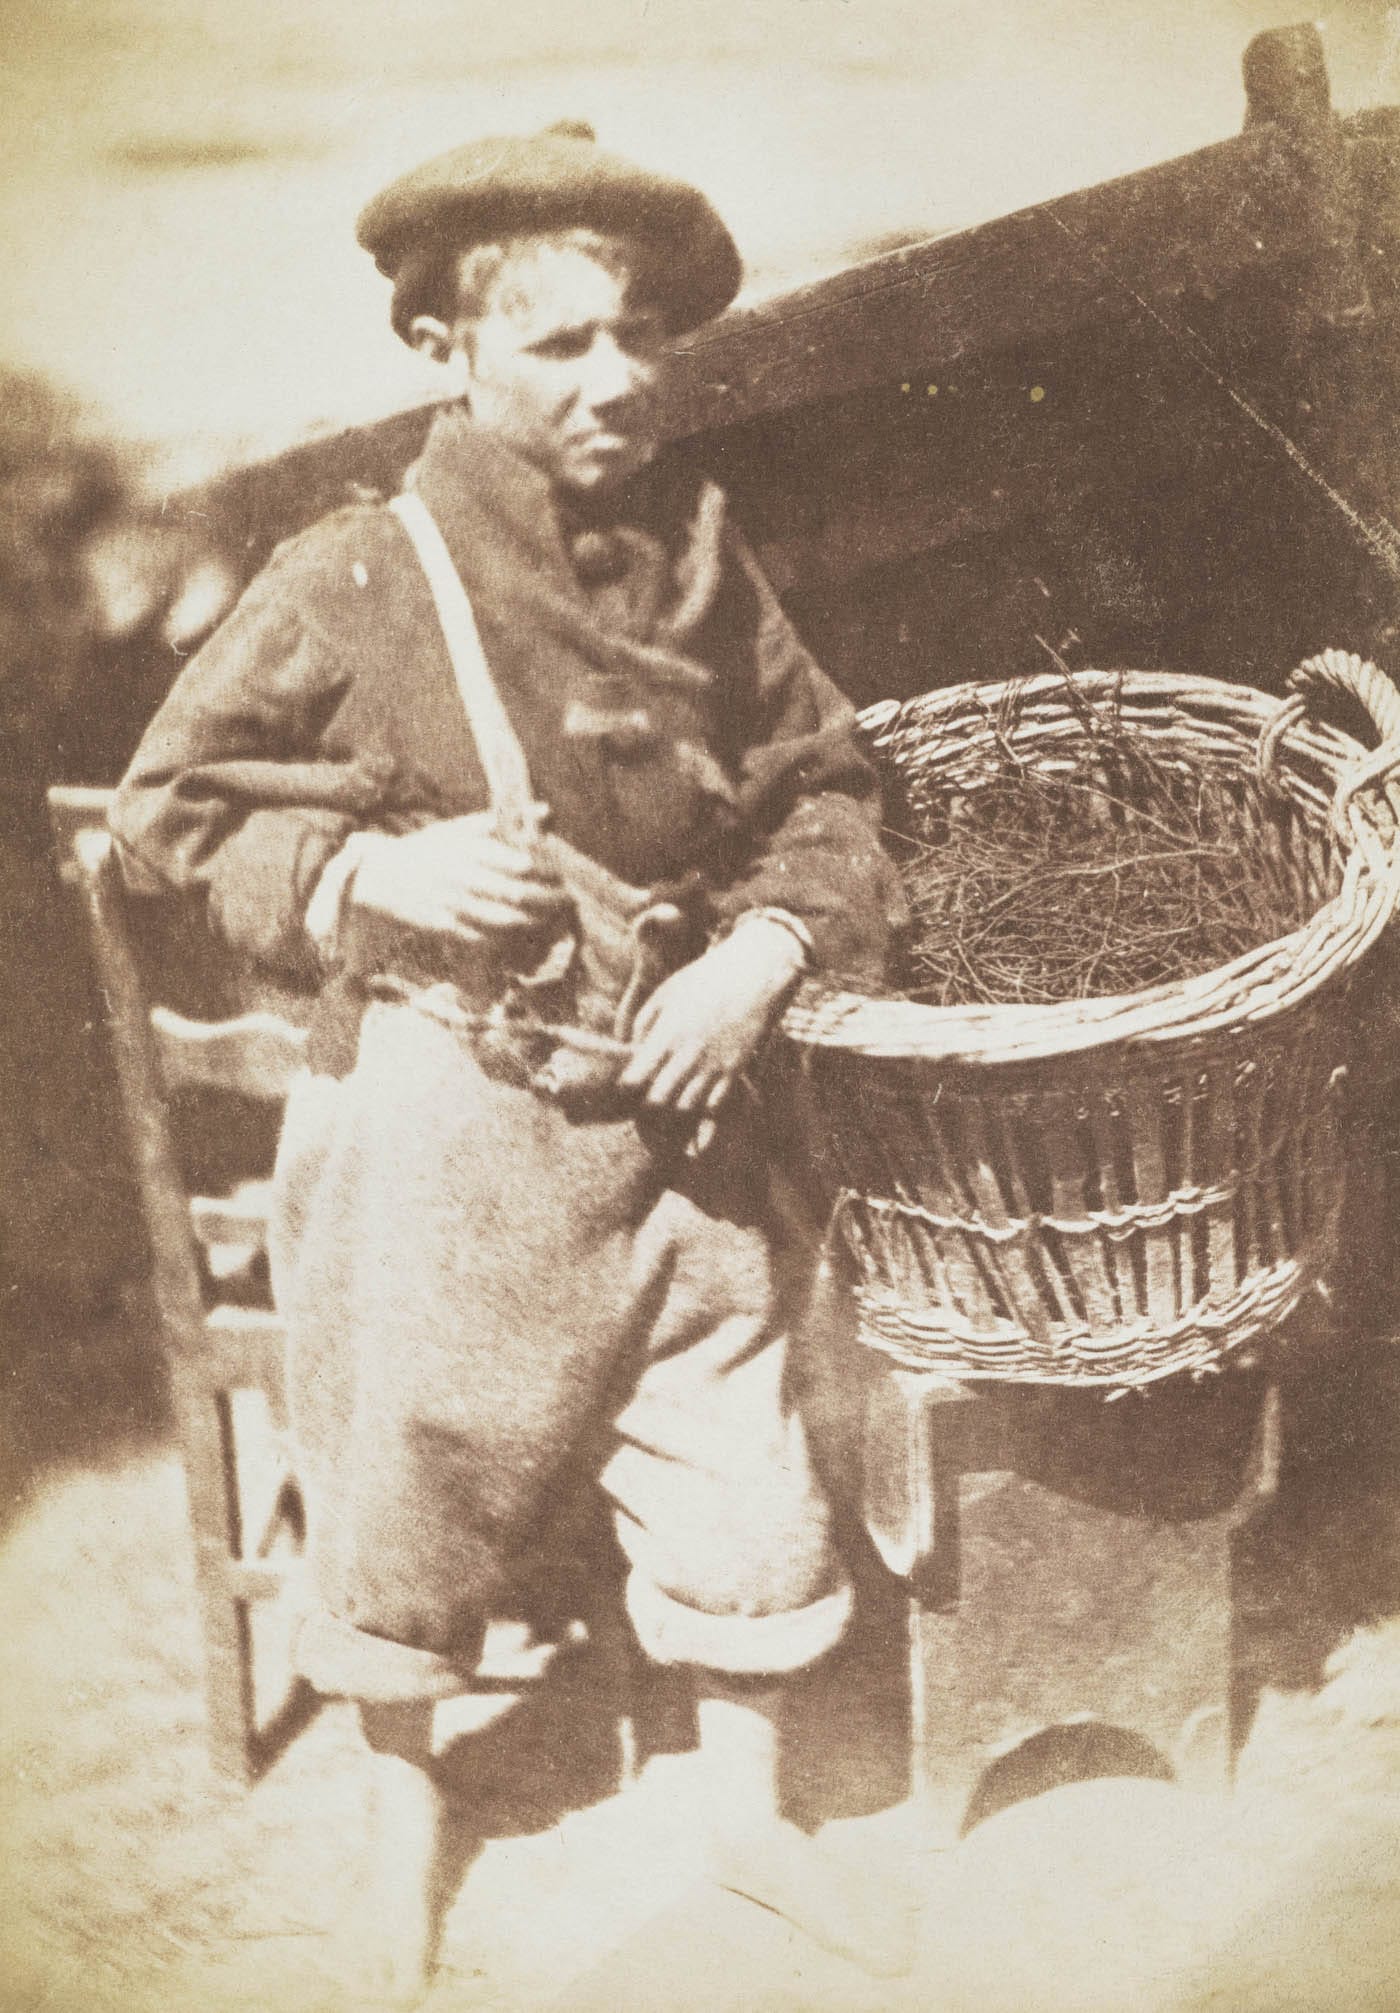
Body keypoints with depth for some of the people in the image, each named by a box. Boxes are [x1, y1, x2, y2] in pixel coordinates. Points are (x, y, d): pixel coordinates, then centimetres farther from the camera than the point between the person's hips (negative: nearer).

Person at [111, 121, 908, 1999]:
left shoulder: (700, 557, 0)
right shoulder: (353, 587, -11)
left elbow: (824, 783, 10)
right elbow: (176, 805, -2)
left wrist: (759, 953, -7)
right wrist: (373, 878, -17)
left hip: (667, 1104, 3)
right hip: (439, 1116, -3)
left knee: (742, 1470, 10)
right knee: (416, 1475, 13)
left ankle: (748, 1807, 37)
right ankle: (406, 1796, 42)